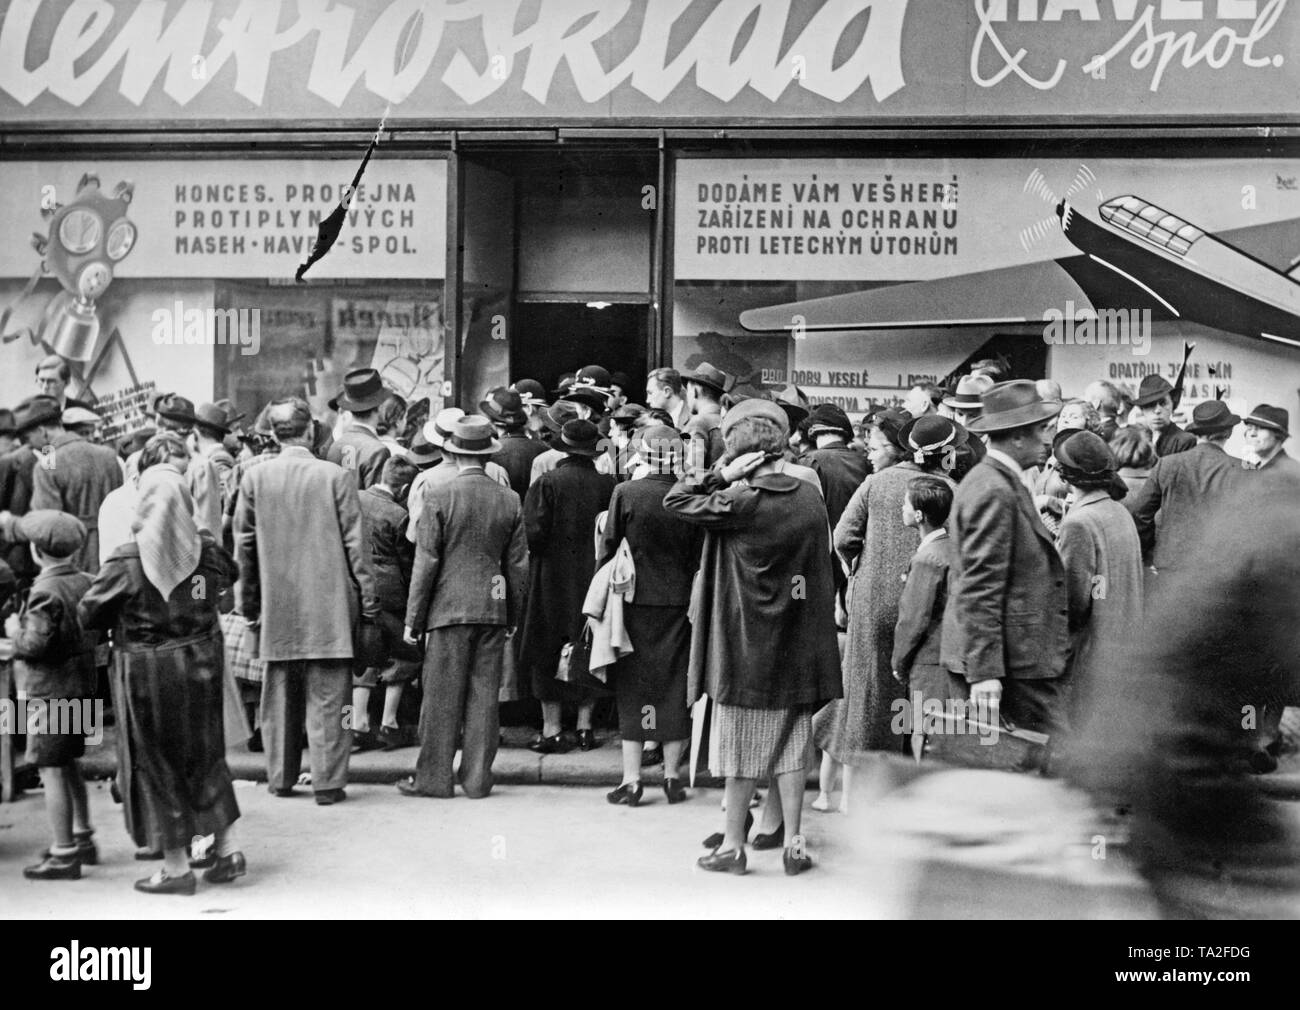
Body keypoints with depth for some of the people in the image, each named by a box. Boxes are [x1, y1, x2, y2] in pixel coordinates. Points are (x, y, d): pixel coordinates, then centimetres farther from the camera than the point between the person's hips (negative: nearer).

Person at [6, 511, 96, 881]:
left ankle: (64, 854, 2)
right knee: (68, 765, 22)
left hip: (50, 691, -9)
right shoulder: (84, 583, 6)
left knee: (52, 770, -2)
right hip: (81, 687, 9)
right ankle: (82, 838, 32)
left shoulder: (45, 593, -19)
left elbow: (35, 645, -23)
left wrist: (14, 629, -4)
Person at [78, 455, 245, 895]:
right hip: (201, 666, 4)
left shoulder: (127, 562, -17)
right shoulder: (207, 552, -6)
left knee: (158, 764, 8)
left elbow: (89, 613, -8)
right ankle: (228, 847, 19)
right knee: (205, 756, 19)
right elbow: (230, 575, 15)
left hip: (148, 672, -4)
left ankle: (176, 867, 13)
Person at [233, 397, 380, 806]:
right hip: (329, 604, -2)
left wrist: (248, 600, 17)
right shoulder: (336, 476, -8)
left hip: (277, 607, 3)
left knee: (279, 695, 13)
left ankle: (280, 779, 20)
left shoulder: (254, 477, -1)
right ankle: (327, 783, 3)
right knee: (326, 698, 2)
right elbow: (355, 543, -5)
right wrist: (367, 597, 3)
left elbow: (243, 545, 6)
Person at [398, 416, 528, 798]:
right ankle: (477, 779, 10)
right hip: (494, 609, 4)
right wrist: (513, 613, 18)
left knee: (442, 695, 2)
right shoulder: (509, 499, 4)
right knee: (484, 694, 7)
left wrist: (413, 618, -1)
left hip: (450, 608, -3)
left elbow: (426, 561, -7)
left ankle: (434, 777, 7)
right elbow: (518, 563, 8)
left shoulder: (440, 496, -7)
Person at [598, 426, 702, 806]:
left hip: (636, 602, -2)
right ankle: (671, 775, 15)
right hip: (678, 601, 2)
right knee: (675, 686, 10)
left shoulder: (625, 493, -9)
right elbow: (698, 559, 1)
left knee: (633, 689, 5)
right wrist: (691, 596, 12)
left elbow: (608, 549, -4)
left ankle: (631, 778, 5)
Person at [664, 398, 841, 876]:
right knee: (791, 747, 11)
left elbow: (675, 500, -8)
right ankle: (792, 843, 15)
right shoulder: (810, 496, 1)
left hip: (746, 648, -5)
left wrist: (723, 474, -10)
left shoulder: (739, 501, -17)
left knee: (742, 748, 6)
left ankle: (733, 845, 15)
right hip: (799, 646, 5)